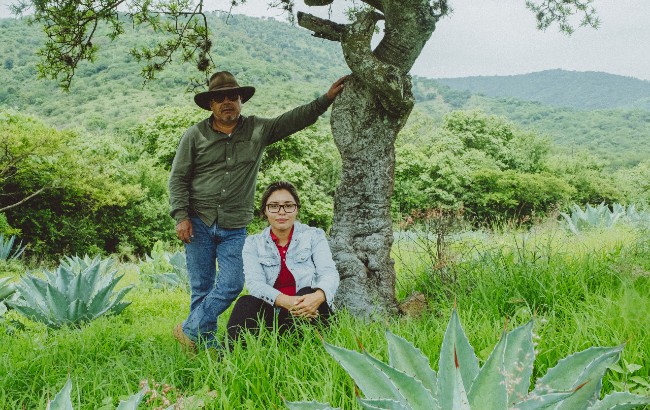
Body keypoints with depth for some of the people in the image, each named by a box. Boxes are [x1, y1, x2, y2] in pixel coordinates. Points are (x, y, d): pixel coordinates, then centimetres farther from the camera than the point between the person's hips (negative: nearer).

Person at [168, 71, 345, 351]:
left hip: (235, 228, 1)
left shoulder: (258, 130, 6)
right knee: (201, 288, 2)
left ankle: (190, 331, 8)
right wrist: (181, 216, -6)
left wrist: (327, 98, -5)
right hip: (199, 223, -1)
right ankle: (206, 346, 13)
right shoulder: (195, 135, 3)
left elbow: (297, 118, 5)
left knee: (232, 284, -8)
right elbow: (178, 178, 3)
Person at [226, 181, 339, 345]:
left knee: (307, 292, -32)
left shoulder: (314, 236, 7)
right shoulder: (253, 244, 9)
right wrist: (286, 301, -30)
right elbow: (254, 283, -8)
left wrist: (318, 296, -35)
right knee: (246, 303, -28)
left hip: (309, 316, -1)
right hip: (270, 317, 1)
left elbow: (329, 273, -9)